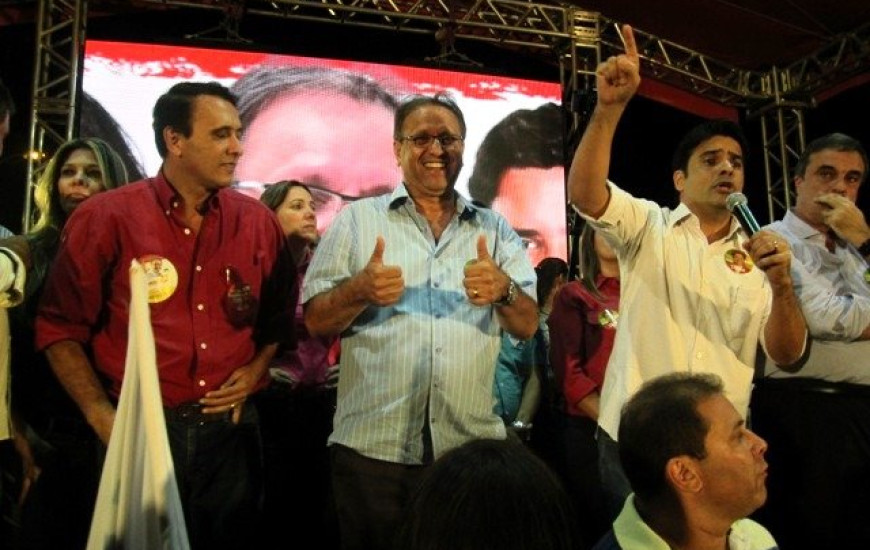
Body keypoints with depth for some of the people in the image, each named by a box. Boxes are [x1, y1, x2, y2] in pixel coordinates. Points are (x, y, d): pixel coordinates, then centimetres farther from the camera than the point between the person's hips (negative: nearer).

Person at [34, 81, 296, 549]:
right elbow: (61, 327, -1)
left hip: (230, 428, 3)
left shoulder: (257, 221, 3)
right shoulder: (105, 218, -6)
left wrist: (256, 369, 1)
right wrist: (102, 418, -7)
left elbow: (280, 311, 15)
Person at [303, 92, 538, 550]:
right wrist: (359, 291, -18)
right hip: (372, 448, -1)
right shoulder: (356, 220, 5)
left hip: (472, 448, 2)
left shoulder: (495, 229, 10)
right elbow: (315, 321, 2)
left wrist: (503, 290, -16)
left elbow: (527, 327, 5)